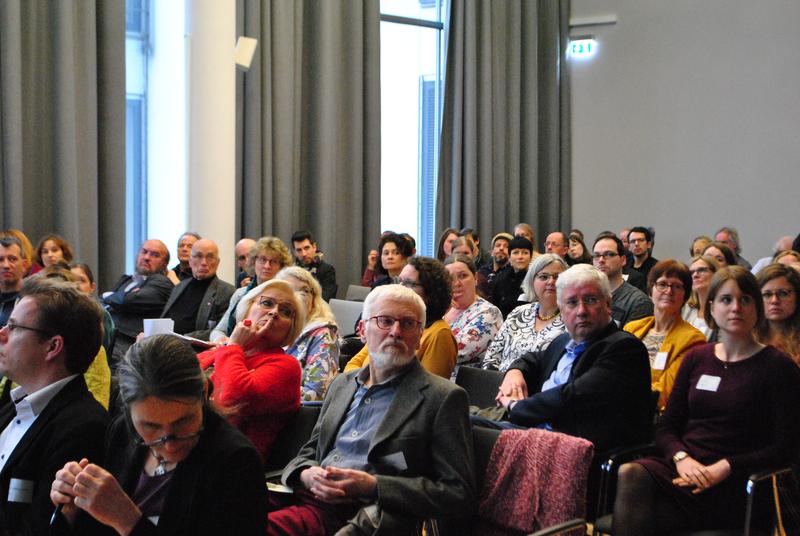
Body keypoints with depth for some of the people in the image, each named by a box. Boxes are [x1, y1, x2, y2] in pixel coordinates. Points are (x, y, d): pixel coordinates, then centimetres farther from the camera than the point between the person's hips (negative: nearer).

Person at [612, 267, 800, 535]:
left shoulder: (778, 367, 4)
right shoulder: (697, 358, 17)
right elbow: (666, 427, 15)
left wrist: (724, 467, -13)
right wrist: (682, 457, -8)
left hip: (733, 487, -4)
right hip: (683, 469, 4)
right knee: (630, 473, -32)